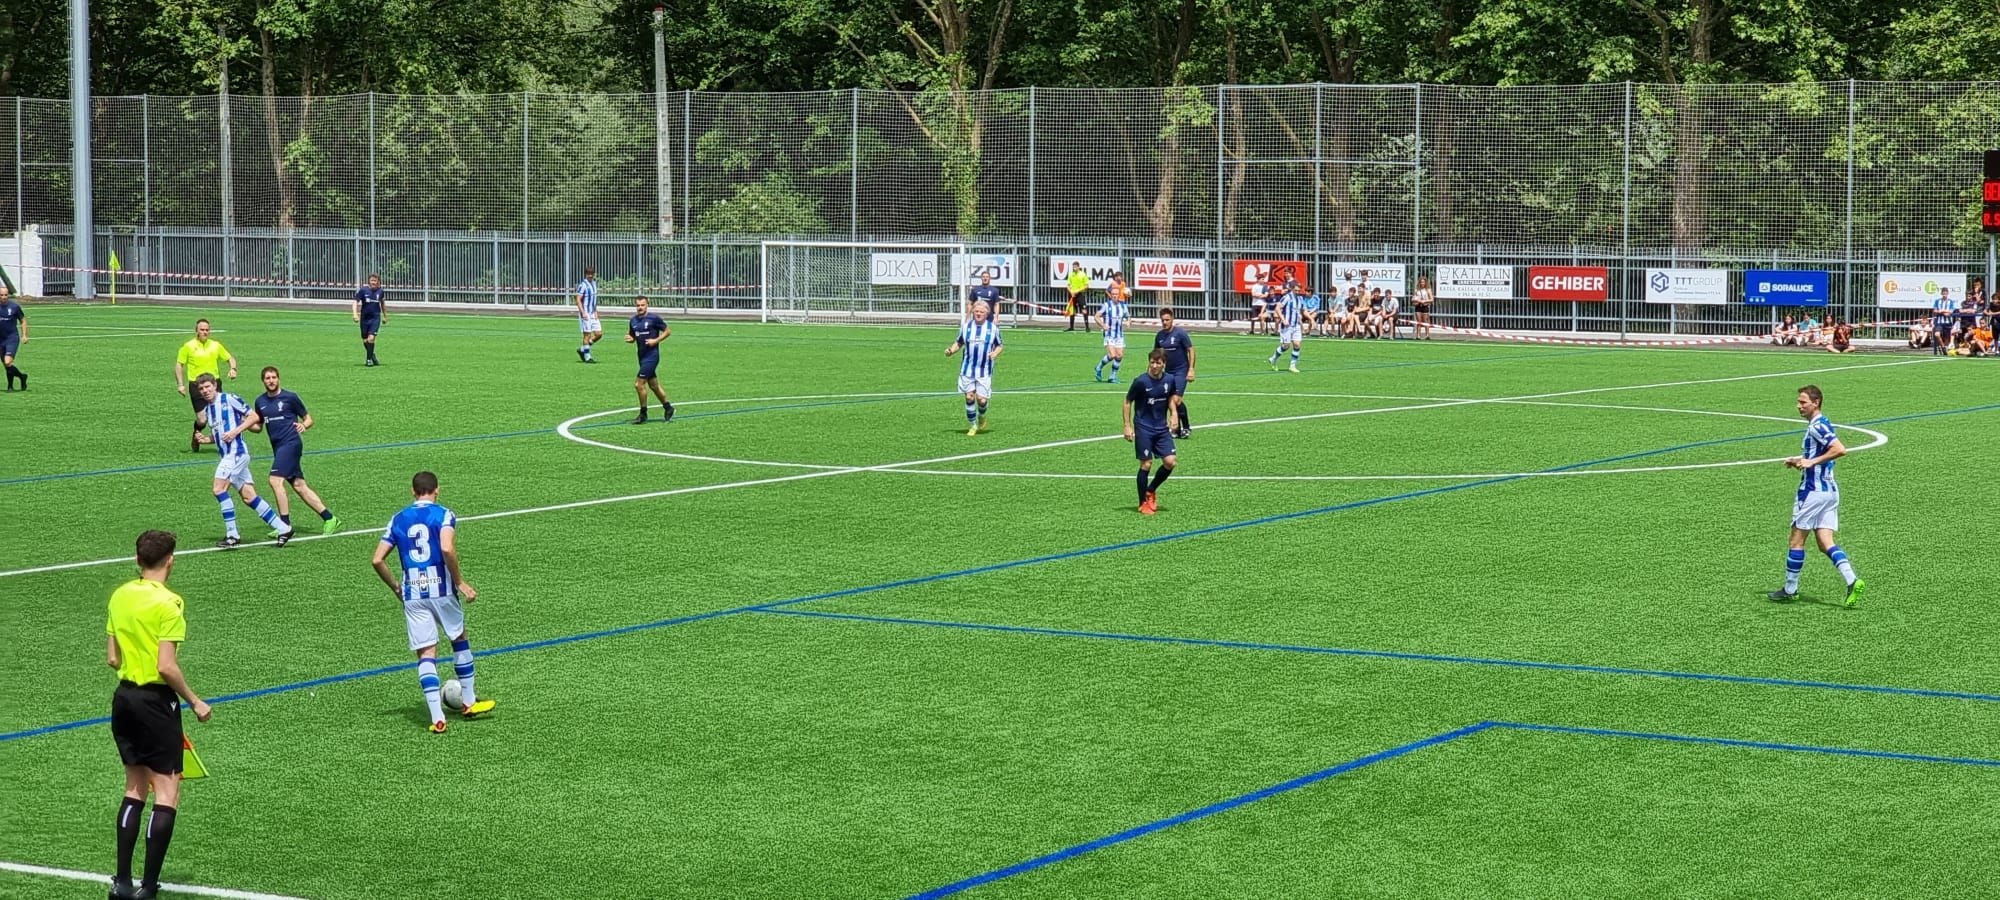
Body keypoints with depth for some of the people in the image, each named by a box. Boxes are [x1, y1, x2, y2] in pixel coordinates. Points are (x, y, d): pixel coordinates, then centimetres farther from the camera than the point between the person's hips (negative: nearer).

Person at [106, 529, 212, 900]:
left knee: (135, 788, 16)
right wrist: (195, 702, -9)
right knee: (167, 793, -1)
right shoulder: (168, 603, -16)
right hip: (155, 700, -7)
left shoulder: (119, 595, 5)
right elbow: (166, 667, -20)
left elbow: (112, 658, 10)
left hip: (123, 696, 7)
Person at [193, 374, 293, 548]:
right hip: (227, 454, 8)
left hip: (236, 451, -8)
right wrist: (205, 439, 2)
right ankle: (283, 528, 9)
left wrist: (236, 430, -16)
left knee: (219, 489, -14)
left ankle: (232, 535, -11)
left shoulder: (230, 399, -5)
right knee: (249, 496, 5)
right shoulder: (207, 408, 17)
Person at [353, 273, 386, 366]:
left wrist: (385, 316, 26)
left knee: (371, 338, -16)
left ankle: (369, 359, -6)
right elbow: (356, 302, -7)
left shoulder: (380, 291, 0)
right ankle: (372, 355, 33)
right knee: (365, 340, 9)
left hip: (375, 318, 0)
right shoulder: (363, 290, -8)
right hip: (364, 318, 0)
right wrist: (355, 314, -21)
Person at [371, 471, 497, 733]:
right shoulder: (443, 515, -3)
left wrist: (395, 587, 18)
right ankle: (469, 703, 28)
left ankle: (437, 718, -7)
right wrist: (459, 582, -11)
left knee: (426, 653, 3)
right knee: (460, 639, 20)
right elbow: (447, 549, -20)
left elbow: (378, 560, 5)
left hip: (412, 594, 2)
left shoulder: (398, 520, 10)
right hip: (441, 587, -2)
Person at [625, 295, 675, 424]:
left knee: (639, 384, -12)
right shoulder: (633, 320, 8)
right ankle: (668, 408, 31)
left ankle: (643, 415, 0)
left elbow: (668, 331, -3)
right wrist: (629, 339, -4)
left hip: (652, 355, -7)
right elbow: (632, 337, 19)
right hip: (642, 356, 7)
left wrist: (655, 340, -14)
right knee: (654, 385, 14)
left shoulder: (654, 318, -10)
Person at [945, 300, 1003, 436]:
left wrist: (995, 353, -13)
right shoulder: (966, 326, 4)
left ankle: (982, 416, 28)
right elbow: (959, 343, 13)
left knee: (981, 399, -6)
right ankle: (973, 425, 14)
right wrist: (951, 350, -6)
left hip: (985, 370, -1)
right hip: (967, 369, 1)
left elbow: (999, 346, 9)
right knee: (969, 397, -2)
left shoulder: (993, 328, 1)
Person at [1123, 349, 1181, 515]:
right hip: (1143, 428, -4)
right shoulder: (1141, 382, -15)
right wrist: (1128, 426, -7)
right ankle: (1143, 503, 10)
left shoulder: (1170, 380, -2)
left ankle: (1151, 491, 20)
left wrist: (1173, 414, 1)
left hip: (1162, 428, 4)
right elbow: (1128, 402, -4)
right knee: (1146, 464, -4)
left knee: (1170, 462, -4)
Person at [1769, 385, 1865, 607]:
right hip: (1829, 491, 10)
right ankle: (1852, 581, -13)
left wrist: (1812, 462, -23)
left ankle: (1790, 589, 11)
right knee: (1826, 543, 3)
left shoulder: (1817, 426, -14)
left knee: (1797, 540, 2)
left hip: (1814, 491, -10)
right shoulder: (1818, 425, 17)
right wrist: (1801, 460, 19)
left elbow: (1840, 449, -26)